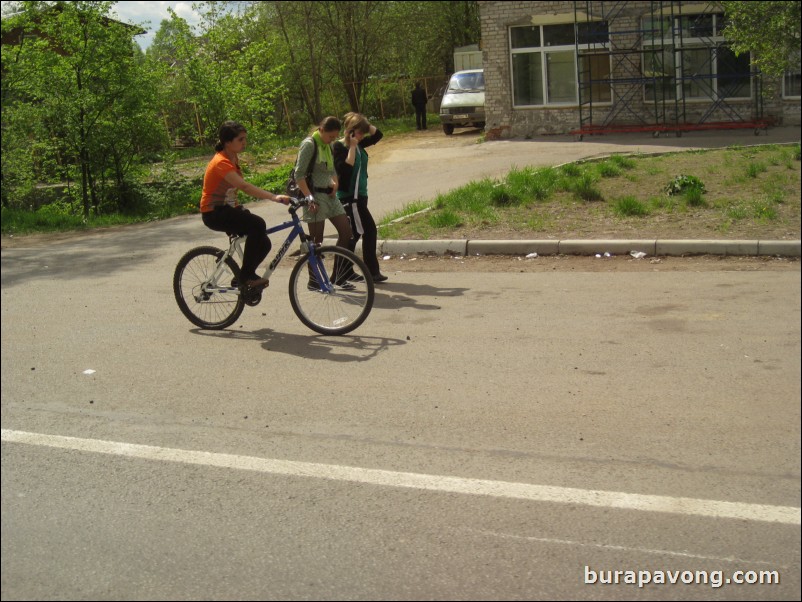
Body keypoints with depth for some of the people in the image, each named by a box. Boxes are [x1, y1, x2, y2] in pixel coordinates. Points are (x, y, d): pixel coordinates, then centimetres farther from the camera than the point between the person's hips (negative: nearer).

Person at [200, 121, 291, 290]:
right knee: (257, 224, -29)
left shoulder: (233, 158, 8)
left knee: (263, 244, -4)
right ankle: (246, 276, -20)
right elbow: (244, 186, -35)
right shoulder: (221, 162, -22)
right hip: (214, 213, -9)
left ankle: (245, 278, 17)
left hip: (228, 208, 9)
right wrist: (274, 197, -43)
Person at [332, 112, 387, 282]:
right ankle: (372, 272, 1)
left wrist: (366, 124, 3)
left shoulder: (358, 145, 11)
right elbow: (345, 168, -27)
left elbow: (378, 135, 18)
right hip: (349, 197, -9)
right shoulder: (339, 146, -13)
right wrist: (352, 147, -22)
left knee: (353, 234, 11)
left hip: (359, 195, 9)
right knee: (369, 230, -7)